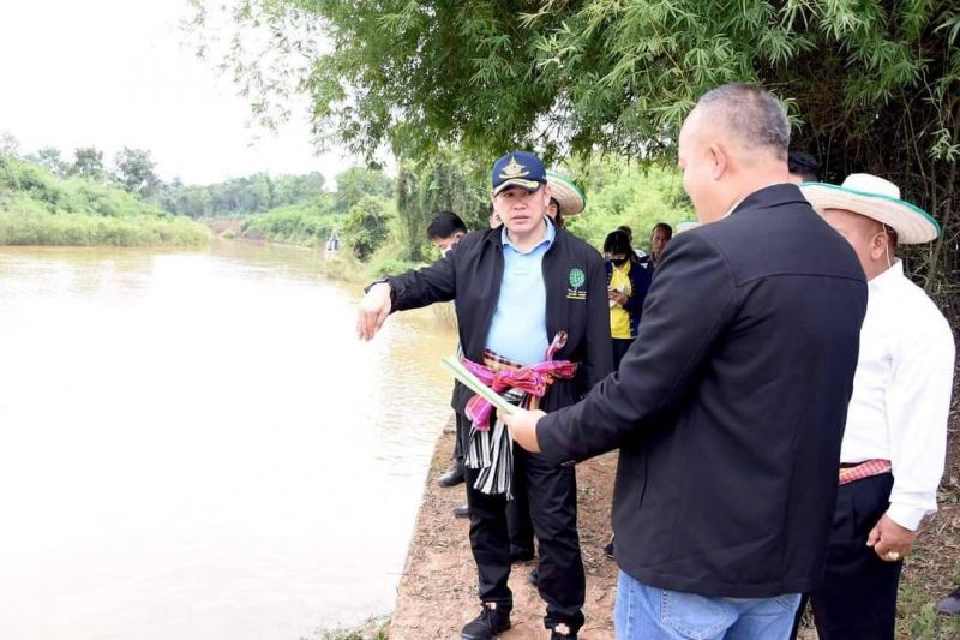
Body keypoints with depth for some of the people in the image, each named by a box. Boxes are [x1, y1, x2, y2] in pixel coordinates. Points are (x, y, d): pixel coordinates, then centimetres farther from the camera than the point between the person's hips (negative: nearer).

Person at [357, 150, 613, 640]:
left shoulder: (583, 261, -2)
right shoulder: (473, 251, 5)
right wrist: (386, 290, -29)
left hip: (549, 405, -3)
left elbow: (597, 346, -3)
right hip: (483, 399, 3)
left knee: (555, 523, 4)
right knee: (485, 512, 17)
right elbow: (428, 281, -5)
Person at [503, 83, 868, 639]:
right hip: (793, 549, 8)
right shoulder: (845, 261, 4)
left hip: (693, 549, -7)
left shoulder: (711, 251, -22)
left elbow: (635, 396, -20)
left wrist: (546, 434, -2)